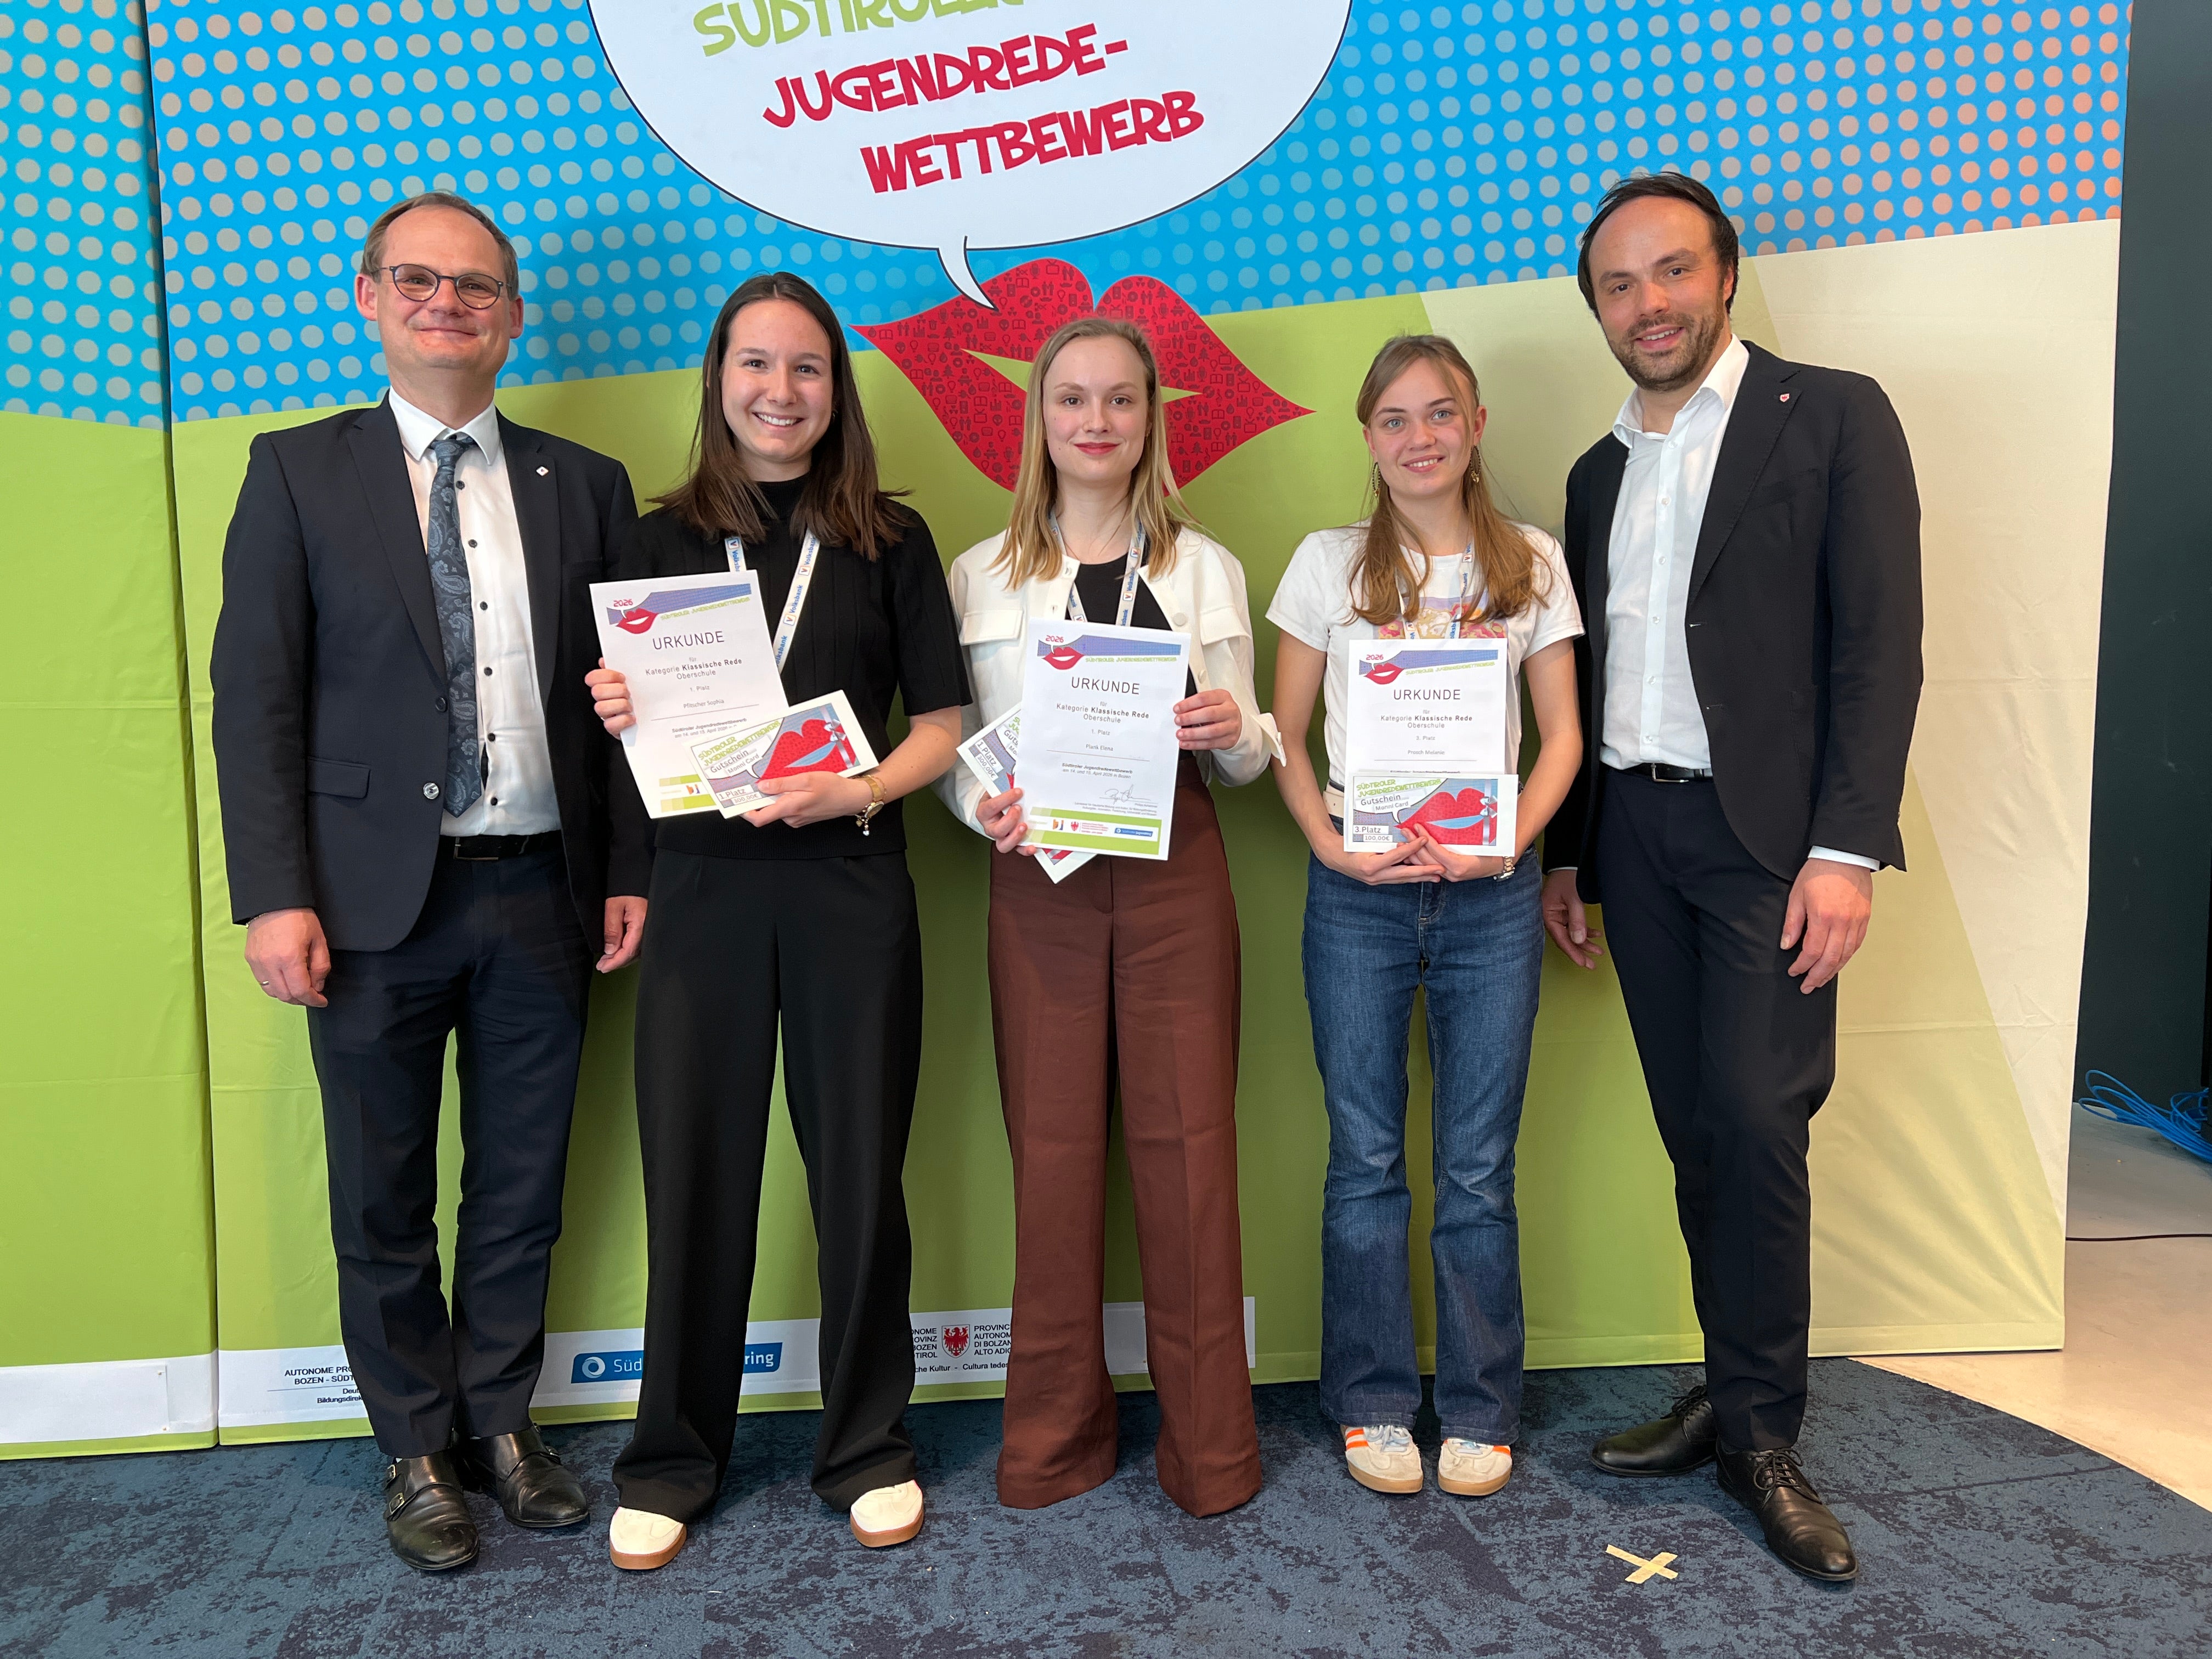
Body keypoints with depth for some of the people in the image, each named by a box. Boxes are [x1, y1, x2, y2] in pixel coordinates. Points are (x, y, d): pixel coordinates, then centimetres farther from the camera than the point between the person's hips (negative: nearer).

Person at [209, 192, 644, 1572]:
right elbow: (255, 698, -2)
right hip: (377, 899, -1)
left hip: (543, 893, 2)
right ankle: (419, 1452, 30)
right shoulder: (298, 473, 3)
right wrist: (275, 897, -9)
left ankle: (501, 1421, 33)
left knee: (523, 1189, 13)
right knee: (384, 1201, 12)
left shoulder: (585, 486, 8)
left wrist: (634, 871, 0)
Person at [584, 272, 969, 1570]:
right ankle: (672, 1462, 24)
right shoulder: (664, 542, 11)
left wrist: (856, 792, -13)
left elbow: (942, 721, 4)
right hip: (703, 888, 1)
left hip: (850, 887, -1)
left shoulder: (889, 541, 7)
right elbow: (634, 719, 13)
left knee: (859, 1169, 6)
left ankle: (869, 1448, 25)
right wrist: (614, 712, -9)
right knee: (695, 1169, 5)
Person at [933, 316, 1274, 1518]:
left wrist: (1231, 730, -12)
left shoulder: (1206, 570, 11)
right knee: (1053, 1149, 4)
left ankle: (1209, 1438, 17)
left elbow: (1244, 756, 11)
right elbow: (950, 746, 8)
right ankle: (1055, 1432, 22)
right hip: (1039, 879, 0)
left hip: (1175, 876, 0)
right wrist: (982, 808, -13)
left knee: (1187, 1147, 1)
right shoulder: (982, 576, 8)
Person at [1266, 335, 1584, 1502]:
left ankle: (1479, 1413, 23)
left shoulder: (1531, 564, 7)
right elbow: (1284, 736, 3)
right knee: (1366, 1159, 7)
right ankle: (1374, 1405, 23)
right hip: (1358, 890, 0)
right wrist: (1331, 842, -11)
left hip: (1488, 889, 1)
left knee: (1478, 1166, 7)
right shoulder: (1328, 564, 4)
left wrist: (1512, 839, -10)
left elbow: (1561, 734, 6)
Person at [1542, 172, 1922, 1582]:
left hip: (1765, 834, -5)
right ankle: (1738, 1396, 21)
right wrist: (1569, 853, 14)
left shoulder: (1833, 417, 0)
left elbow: (1879, 643, -7)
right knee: (1694, 1127, 8)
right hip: (1634, 834, 5)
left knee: (1757, 1121, -7)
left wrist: (1848, 845, -15)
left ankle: (1760, 1430, 9)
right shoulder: (1600, 472, 17)